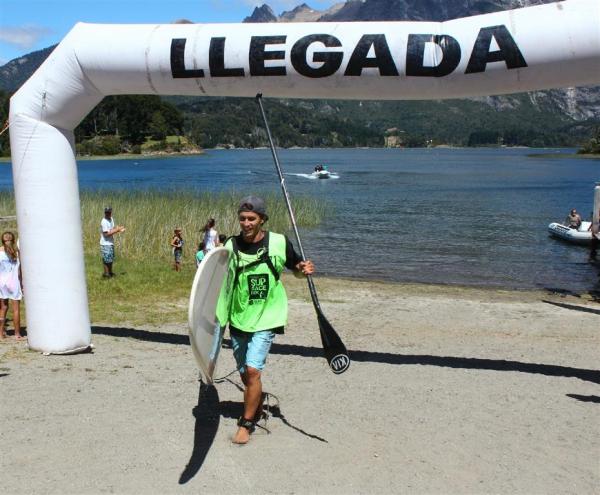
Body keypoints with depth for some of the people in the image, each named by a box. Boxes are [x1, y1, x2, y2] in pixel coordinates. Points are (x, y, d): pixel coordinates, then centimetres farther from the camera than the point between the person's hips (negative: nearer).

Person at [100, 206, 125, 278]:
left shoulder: (111, 219, 7)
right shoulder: (104, 222, -20)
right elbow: (106, 234, -24)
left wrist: (119, 230, -5)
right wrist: (117, 230, -24)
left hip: (111, 243, 9)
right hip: (105, 244, -9)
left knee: (111, 259, 18)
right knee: (106, 260, -2)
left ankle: (110, 272, 31)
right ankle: (106, 273, 9)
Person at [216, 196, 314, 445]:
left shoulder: (279, 243, -7)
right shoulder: (231, 246, -3)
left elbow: (296, 268, 8)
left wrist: (304, 269, -15)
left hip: (266, 319, -3)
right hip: (238, 319, 3)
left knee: (252, 370, -16)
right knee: (245, 375, 13)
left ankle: (246, 423, 1)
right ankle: (257, 404, 44)